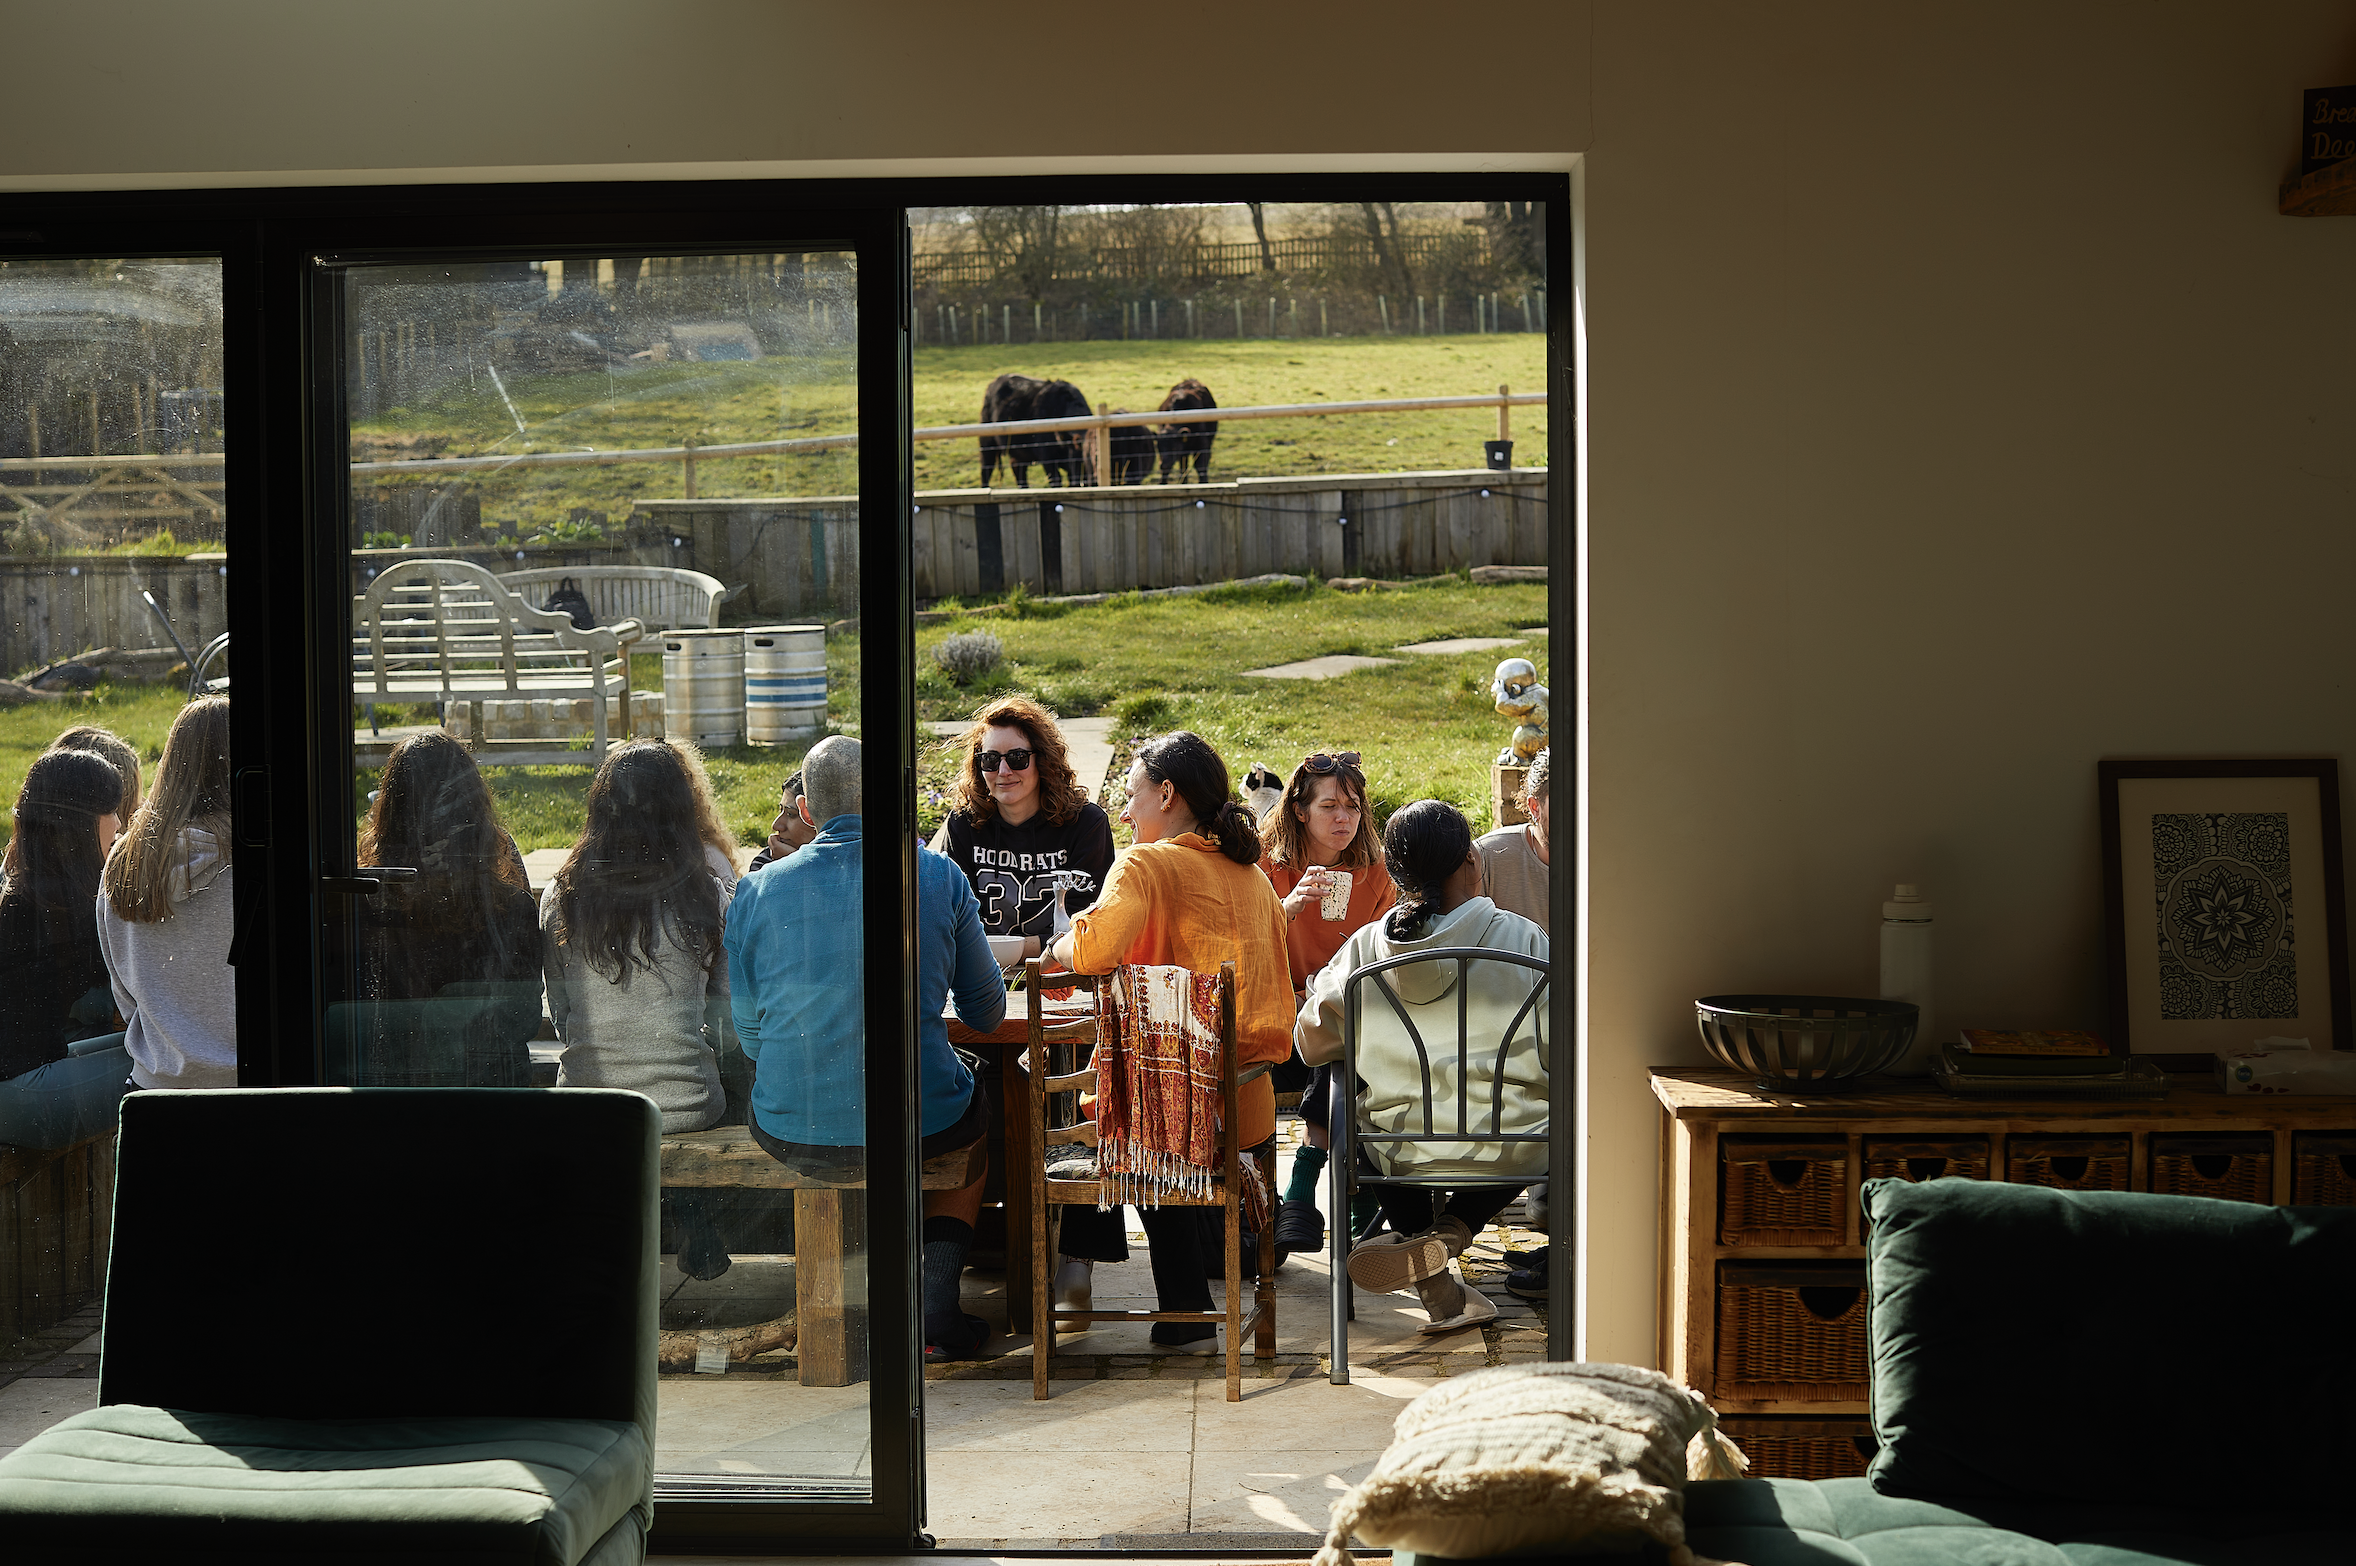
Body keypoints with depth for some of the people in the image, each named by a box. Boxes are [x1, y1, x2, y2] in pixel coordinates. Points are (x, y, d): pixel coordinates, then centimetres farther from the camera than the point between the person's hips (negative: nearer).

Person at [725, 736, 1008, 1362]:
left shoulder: (755, 892, -3)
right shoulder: (939, 877, -4)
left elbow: (749, 1030, 5)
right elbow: (988, 1013, 7)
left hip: (789, 1134, 1)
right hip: (920, 1127, -1)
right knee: (977, 1107, 34)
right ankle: (938, 1306, 22)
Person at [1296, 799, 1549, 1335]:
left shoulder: (1365, 947, -6)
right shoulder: (1524, 940, -10)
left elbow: (1314, 1042, 6)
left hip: (1401, 1153, 2)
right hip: (1514, 1151, -2)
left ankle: (1436, 1285, 25)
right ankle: (1450, 1233, 7)